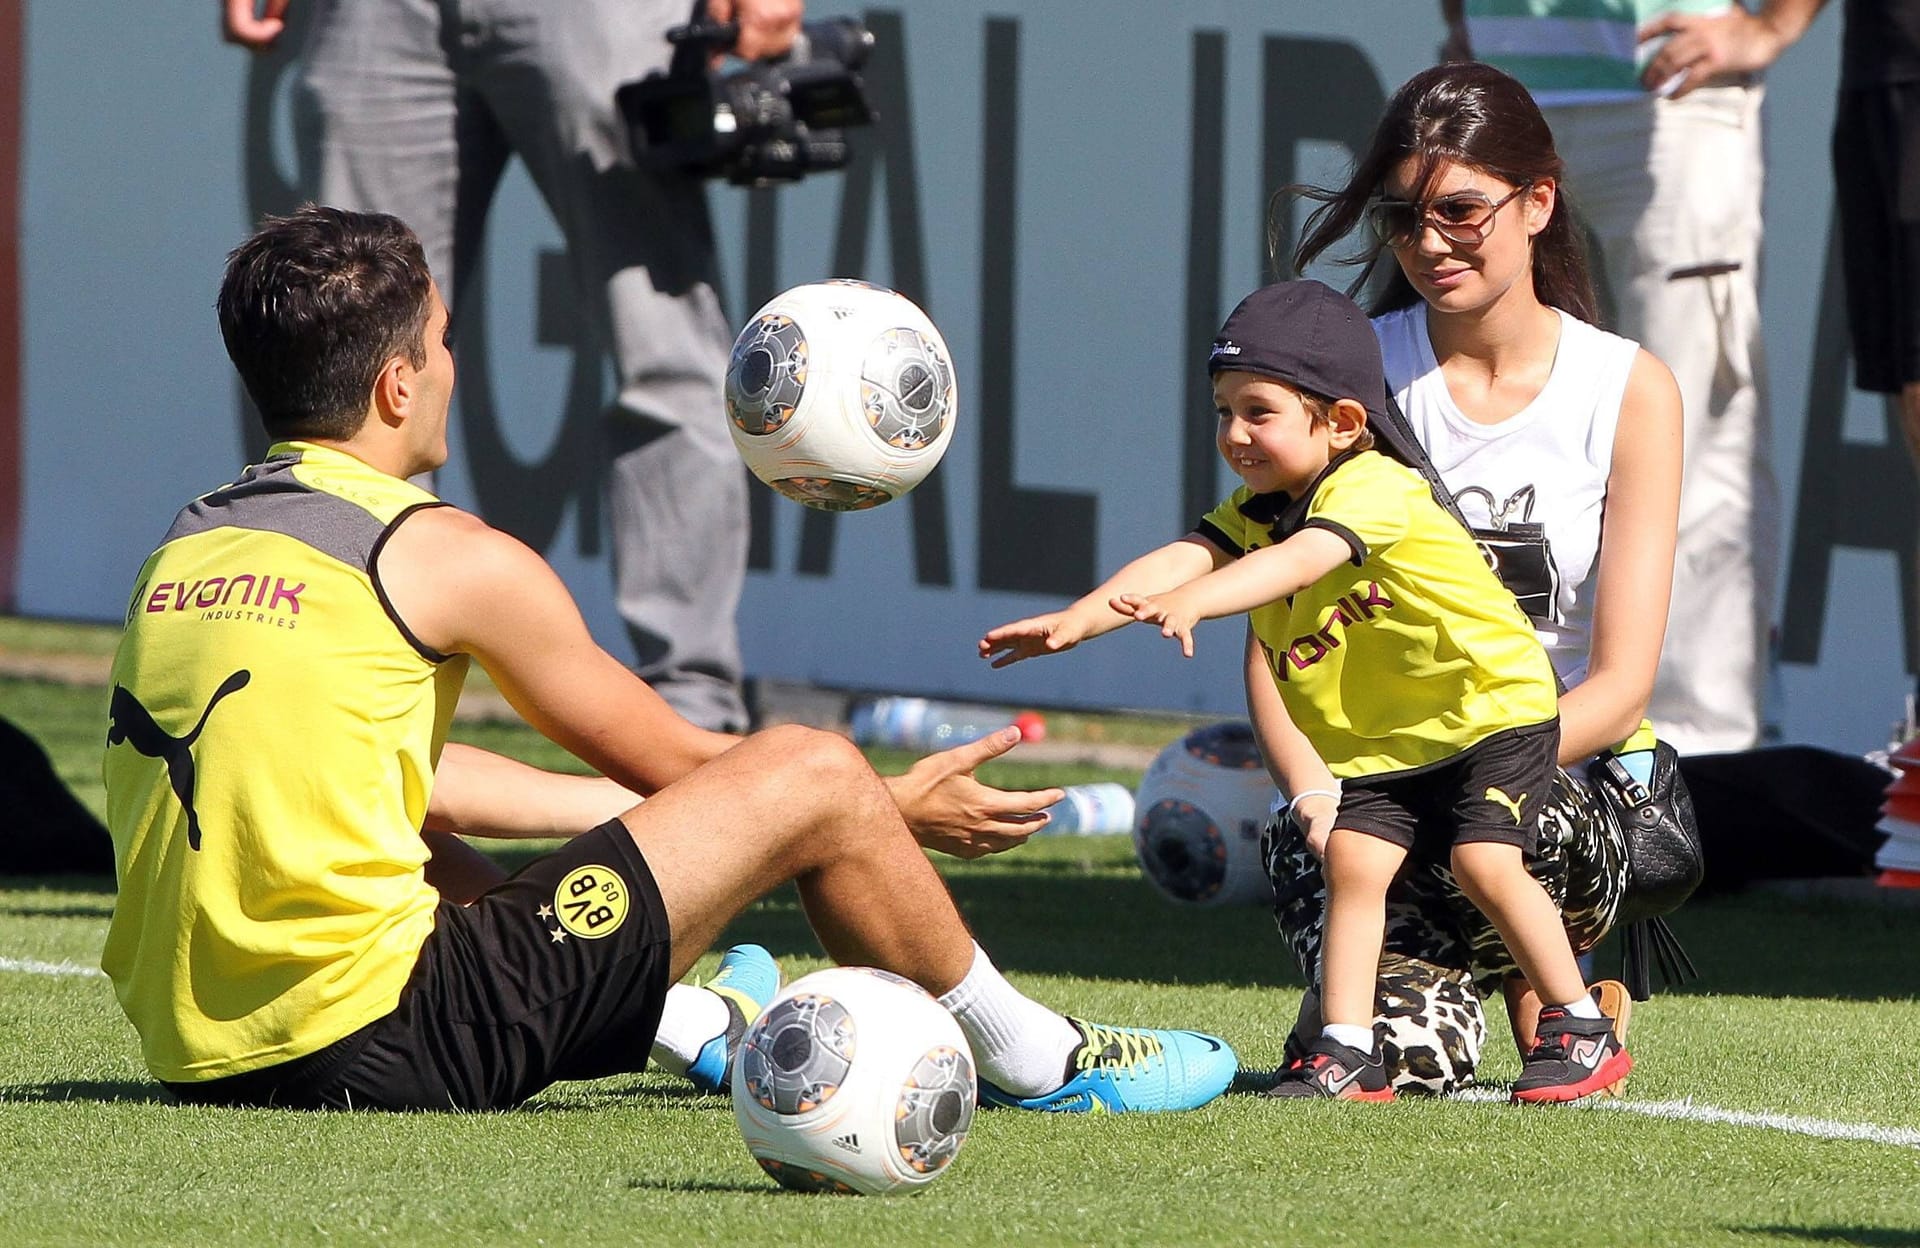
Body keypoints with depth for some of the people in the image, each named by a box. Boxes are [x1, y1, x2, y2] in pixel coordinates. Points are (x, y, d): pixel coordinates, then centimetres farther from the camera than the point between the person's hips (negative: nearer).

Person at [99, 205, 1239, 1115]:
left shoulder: (190, 545, 14)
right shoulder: (446, 556, -6)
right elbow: (664, 761, 6)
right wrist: (898, 810, 21)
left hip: (193, 1056, 8)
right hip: (382, 1049, -8)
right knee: (809, 777, 1)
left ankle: (693, 1021, 52)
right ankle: (1036, 1059, 23)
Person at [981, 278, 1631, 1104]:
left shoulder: (1372, 488, -24)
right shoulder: (1257, 508, 1)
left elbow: (1301, 559, -42)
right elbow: (1182, 559, -14)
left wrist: (1194, 601, -59)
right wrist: (1077, 620, -31)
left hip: (1490, 708, -7)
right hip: (1371, 743, 7)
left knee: (1484, 860, -18)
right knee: (1353, 859, -11)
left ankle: (1582, 1029, -5)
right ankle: (1347, 1051, -10)